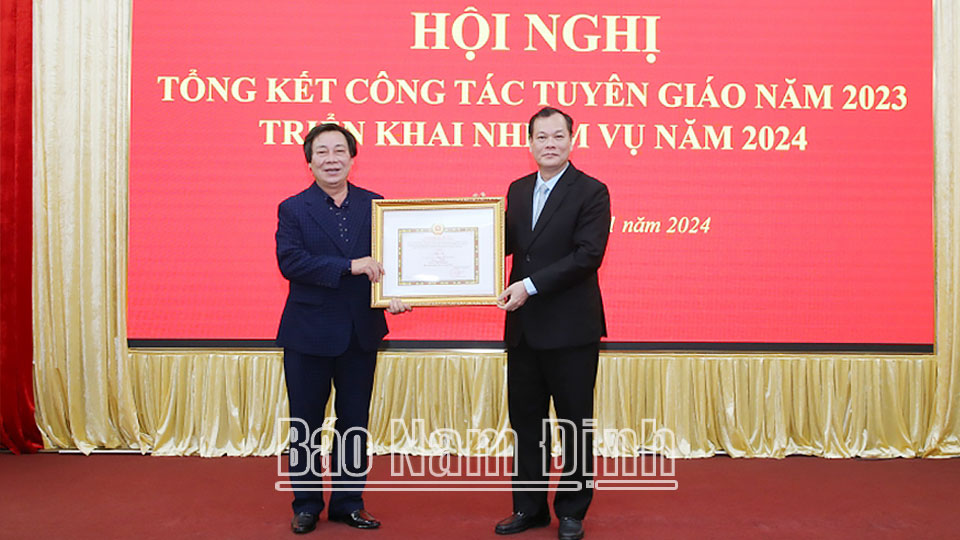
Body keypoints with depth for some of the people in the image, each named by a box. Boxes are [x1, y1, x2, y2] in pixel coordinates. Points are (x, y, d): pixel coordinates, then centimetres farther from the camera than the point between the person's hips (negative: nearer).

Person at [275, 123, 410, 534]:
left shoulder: (375, 205, 5)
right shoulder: (293, 210, -2)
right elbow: (290, 261, -17)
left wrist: (393, 294, -17)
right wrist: (350, 266, -25)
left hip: (361, 332, 2)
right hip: (309, 333, -2)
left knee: (354, 422, 12)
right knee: (305, 424, 10)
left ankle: (348, 503, 28)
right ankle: (306, 505, 28)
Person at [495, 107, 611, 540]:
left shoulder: (591, 192, -7)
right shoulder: (517, 190, 12)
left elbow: (588, 255, -17)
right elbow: (505, 245, 13)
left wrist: (531, 285, -21)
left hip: (571, 327, -5)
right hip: (524, 327, 6)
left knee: (575, 423, 8)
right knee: (525, 419, 14)